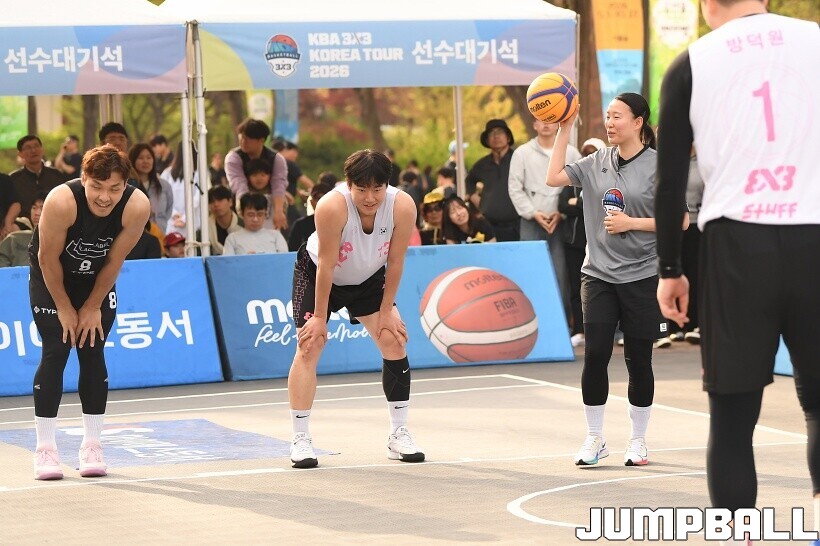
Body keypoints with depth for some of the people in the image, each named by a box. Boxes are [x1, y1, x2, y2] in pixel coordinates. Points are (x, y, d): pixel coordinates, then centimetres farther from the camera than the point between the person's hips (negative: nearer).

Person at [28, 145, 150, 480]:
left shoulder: (137, 207, -28)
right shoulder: (61, 202, -37)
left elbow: (114, 261, -14)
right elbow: (48, 258, -23)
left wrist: (93, 307, -8)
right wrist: (64, 308, -14)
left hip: (97, 279, 3)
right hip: (51, 276, -3)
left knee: (93, 355, -1)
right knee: (55, 354, -9)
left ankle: (92, 446, 8)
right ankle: (45, 448, -3)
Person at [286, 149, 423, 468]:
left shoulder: (403, 207, -28)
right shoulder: (333, 206, -37)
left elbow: (395, 262, -16)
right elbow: (326, 265, -29)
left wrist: (386, 311, -11)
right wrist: (320, 317, -22)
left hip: (368, 279, 3)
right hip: (316, 274, -3)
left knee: (395, 342, -6)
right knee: (308, 348, -12)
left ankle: (399, 435, 4)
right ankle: (300, 440, -5)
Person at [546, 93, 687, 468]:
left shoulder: (657, 165, -6)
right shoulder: (598, 163, 8)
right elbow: (554, 177, 4)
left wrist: (631, 223, -15)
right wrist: (565, 128, 3)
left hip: (641, 277, -3)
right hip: (597, 275, 3)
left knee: (638, 359, 4)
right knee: (595, 355, -2)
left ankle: (637, 440, 18)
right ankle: (594, 439, 10)